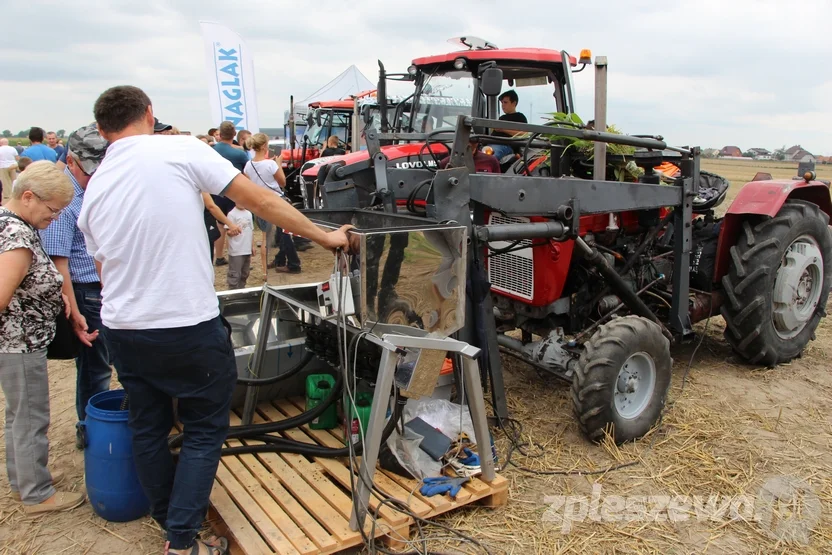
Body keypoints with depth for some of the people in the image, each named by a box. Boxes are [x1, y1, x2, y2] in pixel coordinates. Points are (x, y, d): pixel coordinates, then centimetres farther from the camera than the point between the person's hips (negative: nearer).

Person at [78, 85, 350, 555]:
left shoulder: (94, 190, 8)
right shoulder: (181, 150, -8)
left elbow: (105, 268, 16)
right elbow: (260, 201, -9)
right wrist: (326, 237, -2)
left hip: (123, 329, 6)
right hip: (189, 327, -6)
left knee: (148, 429, 20)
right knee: (205, 430, 10)